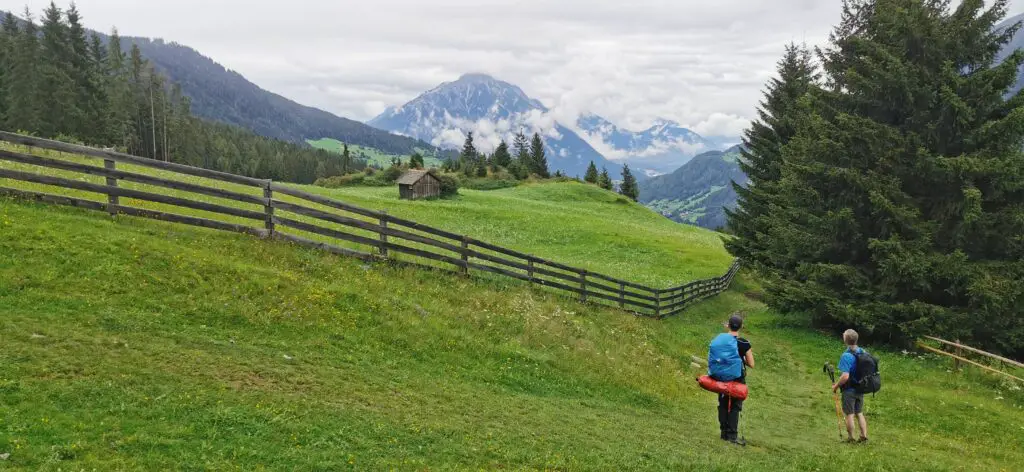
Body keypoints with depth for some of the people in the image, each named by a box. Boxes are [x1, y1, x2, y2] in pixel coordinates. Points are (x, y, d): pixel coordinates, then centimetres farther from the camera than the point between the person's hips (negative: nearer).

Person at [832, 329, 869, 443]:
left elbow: (845, 376, -27)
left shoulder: (846, 356, -23)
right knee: (859, 413, 19)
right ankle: (864, 436, 22)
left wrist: (836, 386, -13)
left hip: (849, 390, -7)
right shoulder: (863, 352, 0)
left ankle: (850, 438, 17)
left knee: (850, 414, 7)